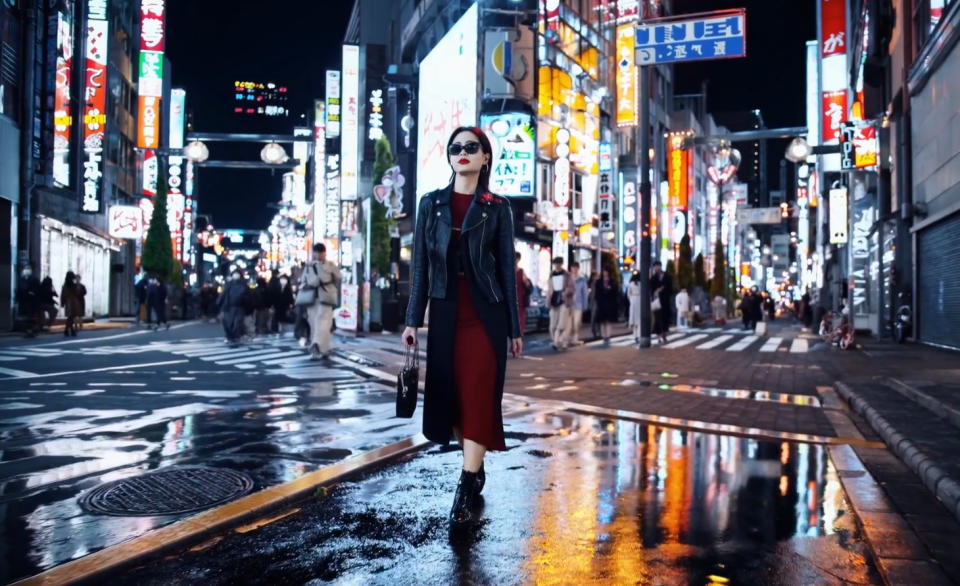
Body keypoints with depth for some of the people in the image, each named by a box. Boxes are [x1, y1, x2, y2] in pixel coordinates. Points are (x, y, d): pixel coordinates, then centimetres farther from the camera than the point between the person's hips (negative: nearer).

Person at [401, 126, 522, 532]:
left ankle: (464, 494, -7)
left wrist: (515, 328, -1)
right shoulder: (431, 204, 8)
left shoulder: (497, 208, 2)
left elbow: (507, 268, 1)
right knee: (449, 394, 8)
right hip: (445, 312, 3)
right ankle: (475, 468, 29)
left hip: (485, 314, -3)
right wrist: (413, 319, 1)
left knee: (478, 397, -8)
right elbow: (421, 264, 6)